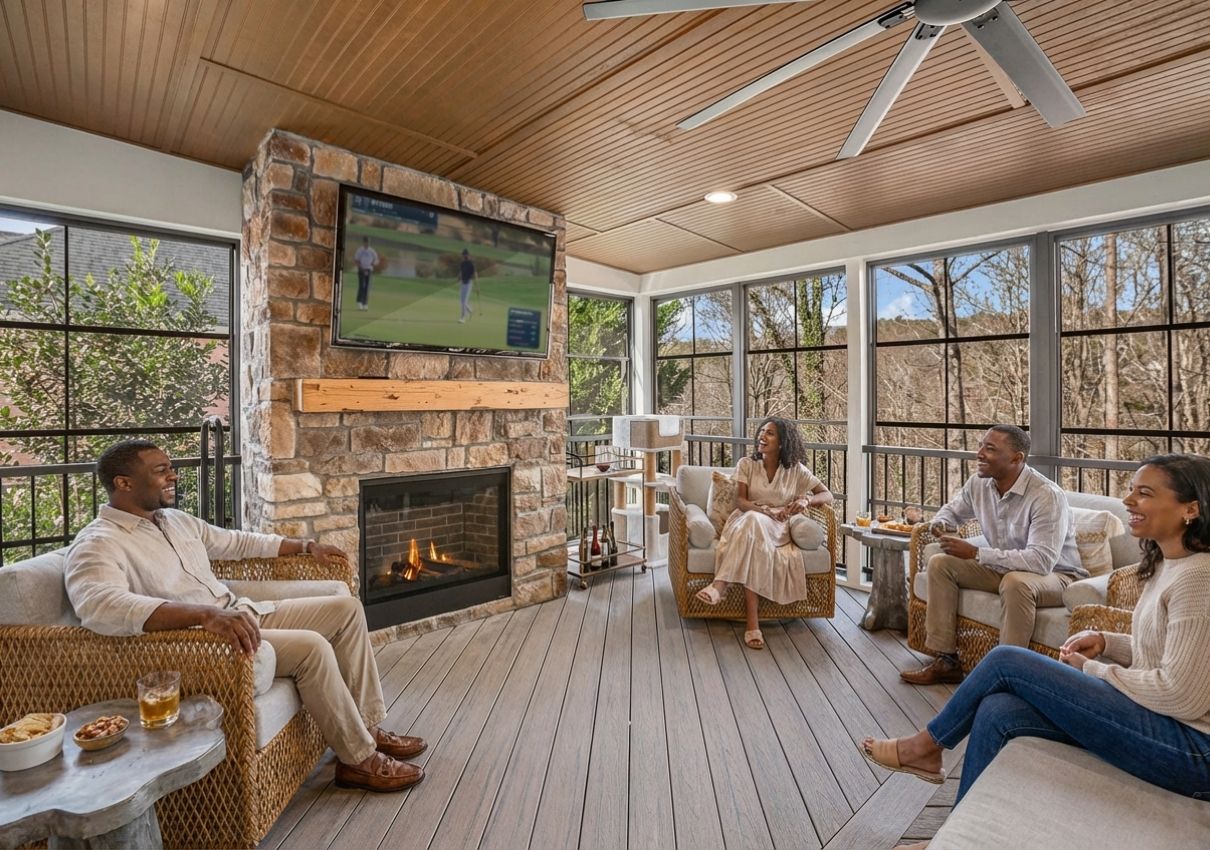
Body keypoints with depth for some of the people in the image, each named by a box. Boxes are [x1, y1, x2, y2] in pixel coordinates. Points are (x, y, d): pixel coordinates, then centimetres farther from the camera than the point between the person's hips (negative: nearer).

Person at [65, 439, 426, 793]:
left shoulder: (176, 520, 13)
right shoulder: (98, 544, -13)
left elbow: (238, 541, 26)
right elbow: (99, 605, -34)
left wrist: (306, 546, 27)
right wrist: (204, 613, -45)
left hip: (244, 613, 9)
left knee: (346, 608, 0)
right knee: (311, 646, -28)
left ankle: (367, 726, 7)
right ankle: (359, 759, -7)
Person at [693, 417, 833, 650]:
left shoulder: (796, 470, 7)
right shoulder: (746, 464, 7)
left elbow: (828, 495, 9)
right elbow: (740, 502, -2)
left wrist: (806, 499, -13)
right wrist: (768, 511, -20)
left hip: (778, 529, -1)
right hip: (748, 522, 1)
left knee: (754, 523, -39)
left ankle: (719, 586, -46)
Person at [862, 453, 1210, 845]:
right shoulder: (1166, 566, 10)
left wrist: (1091, 669, -9)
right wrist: (1106, 642, 4)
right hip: (1168, 725, 8)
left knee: (1006, 661, -14)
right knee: (998, 711, -9)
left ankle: (926, 745, 8)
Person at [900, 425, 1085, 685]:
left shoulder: (1047, 496, -27)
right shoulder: (979, 483, -6)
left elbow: (1041, 560, -36)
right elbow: (953, 509, 16)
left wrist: (975, 553, -36)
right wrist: (941, 522, -9)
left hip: (1056, 575, -7)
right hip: (1003, 568, 7)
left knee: (1015, 582, -38)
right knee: (940, 563, -8)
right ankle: (946, 661, -4)